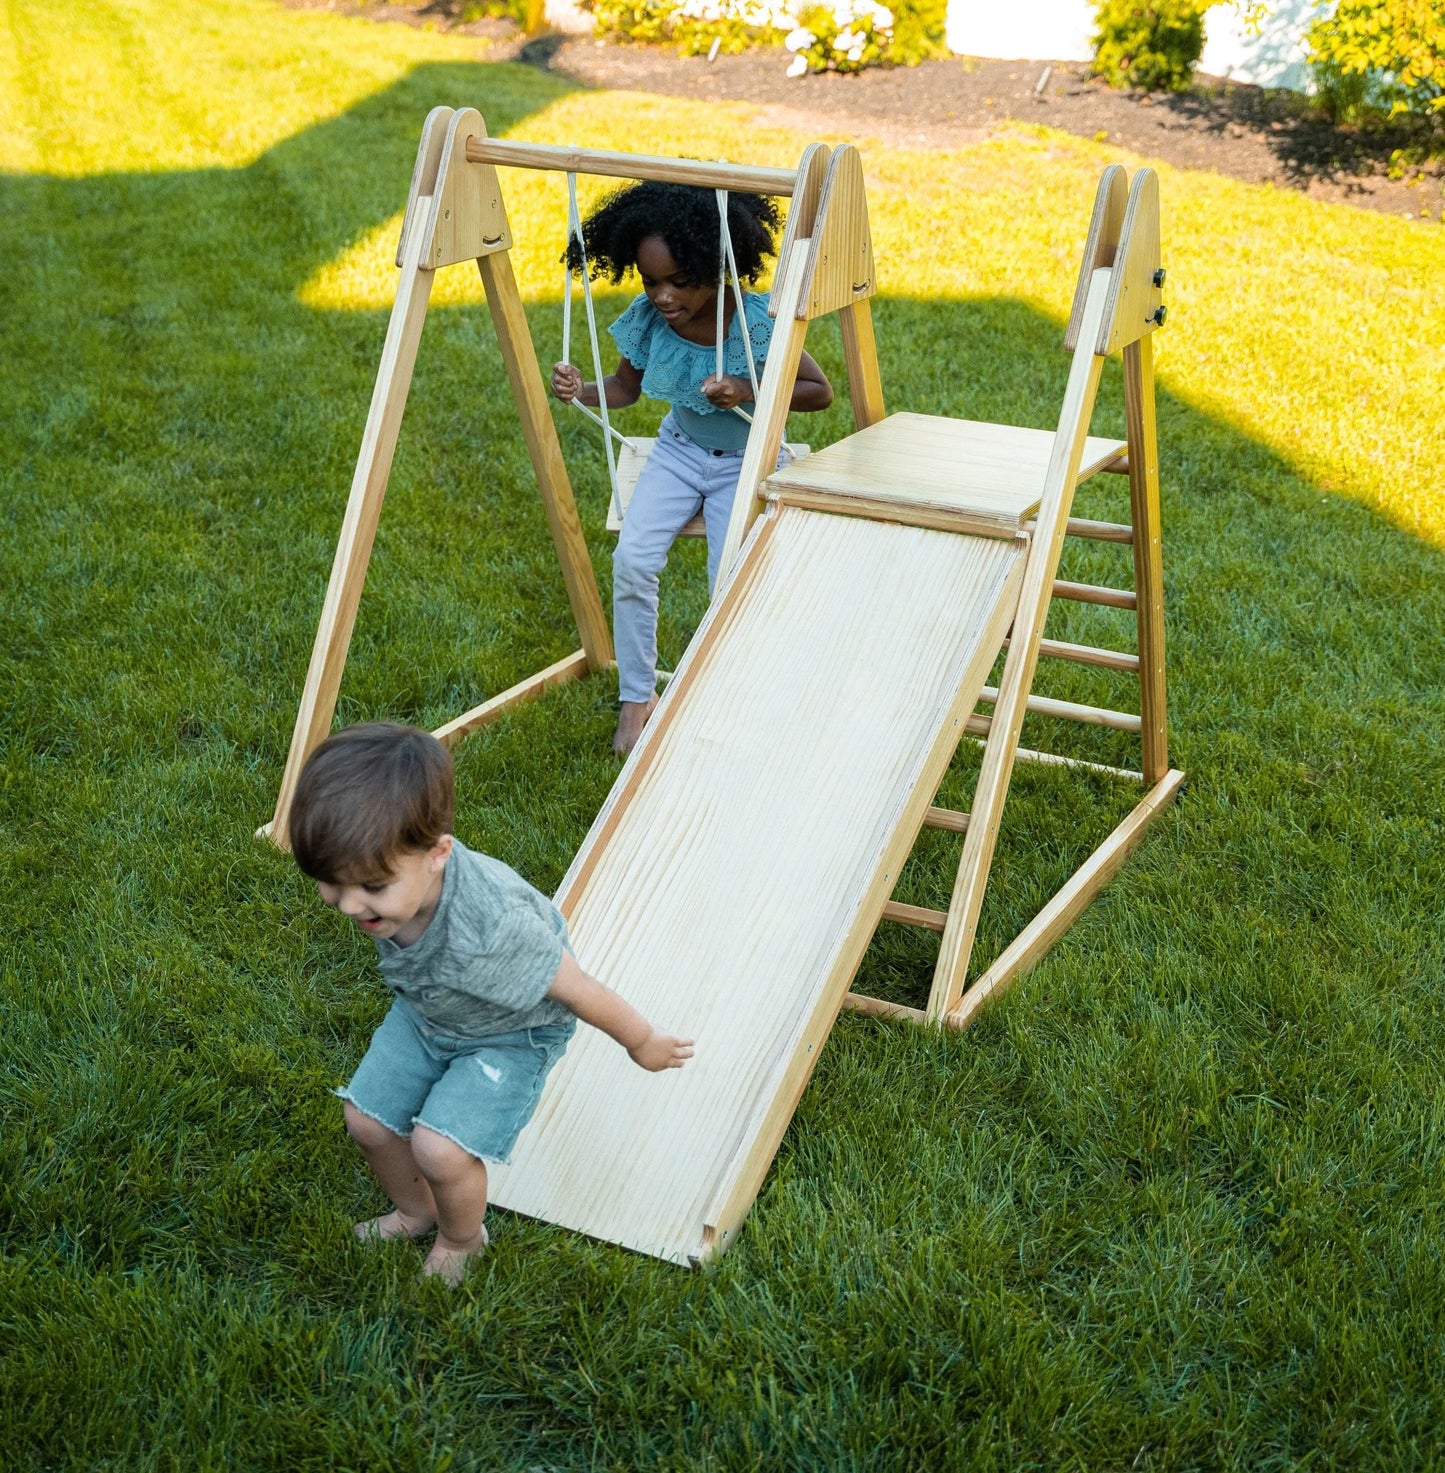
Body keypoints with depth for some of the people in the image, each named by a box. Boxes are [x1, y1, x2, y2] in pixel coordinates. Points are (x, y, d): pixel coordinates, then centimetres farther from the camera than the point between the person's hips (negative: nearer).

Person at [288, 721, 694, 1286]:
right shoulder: (392, 869, -29)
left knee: (439, 1148, -16)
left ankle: (460, 1240, 20)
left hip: (510, 1034, -6)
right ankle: (415, 1212, 40)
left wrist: (643, 1043, -12)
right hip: (425, 1012, 6)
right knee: (367, 1118, 8)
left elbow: (577, 990, -29)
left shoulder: (489, 932, -48)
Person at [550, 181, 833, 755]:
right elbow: (626, 387, 3)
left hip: (746, 461, -3)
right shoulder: (648, 318, -15)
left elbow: (820, 391, -16)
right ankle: (637, 696, 2)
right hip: (679, 450, 3)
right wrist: (581, 390, -19)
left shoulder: (757, 322, -26)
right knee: (632, 560, -18)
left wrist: (748, 392, -31)